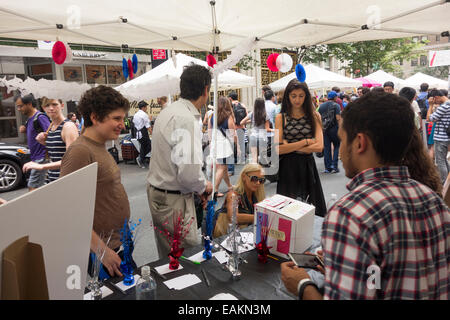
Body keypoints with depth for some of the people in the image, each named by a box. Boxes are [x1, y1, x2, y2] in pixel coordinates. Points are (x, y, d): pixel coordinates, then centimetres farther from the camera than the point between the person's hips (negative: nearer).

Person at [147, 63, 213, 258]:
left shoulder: (168, 111, 9)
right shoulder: (187, 119, -22)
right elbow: (189, 172, -29)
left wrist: (198, 187, 14)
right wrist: (204, 187, -7)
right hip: (173, 200, -10)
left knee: (168, 256, 21)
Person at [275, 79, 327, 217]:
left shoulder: (314, 116, 5)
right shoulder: (281, 118, 2)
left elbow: (319, 146, -6)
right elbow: (278, 149, -8)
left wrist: (290, 147, -9)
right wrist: (306, 141, -8)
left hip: (307, 166, 1)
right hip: (287, 168, -1)